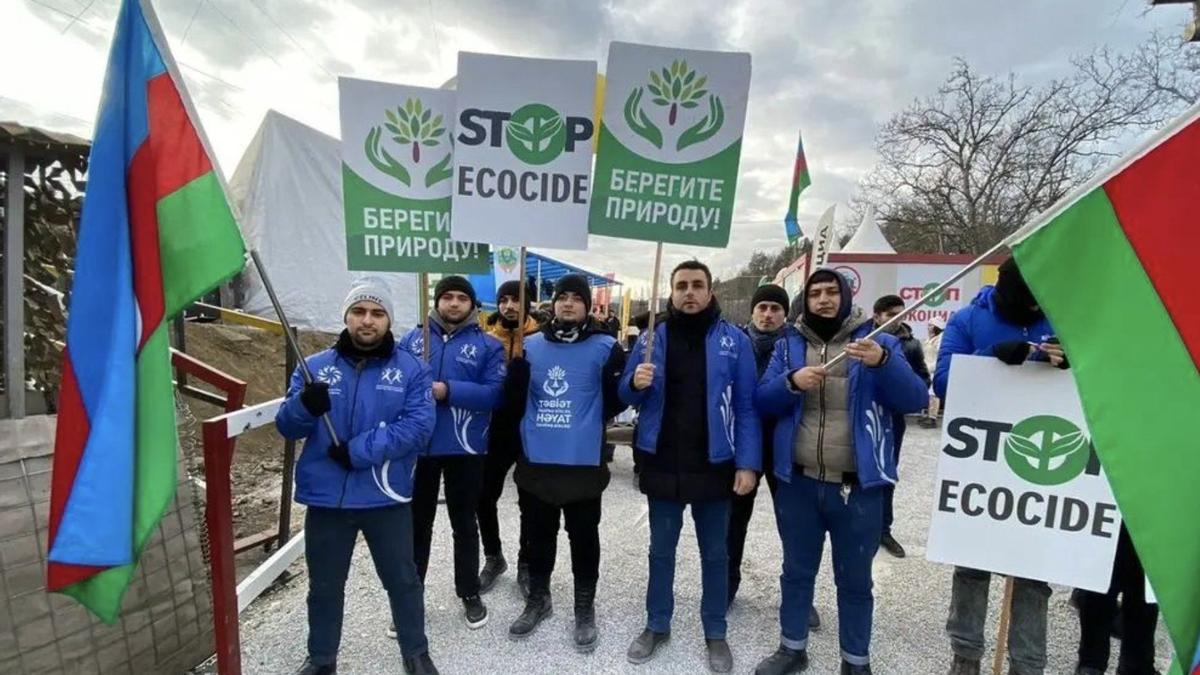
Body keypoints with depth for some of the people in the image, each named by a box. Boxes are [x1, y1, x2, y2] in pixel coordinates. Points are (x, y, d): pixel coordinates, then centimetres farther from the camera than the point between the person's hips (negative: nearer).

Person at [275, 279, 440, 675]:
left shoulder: (411, 370, -5)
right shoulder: (314, 367, 2)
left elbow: (418, 427, -16)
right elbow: (286, 426, -4)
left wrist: (358, 451, -22)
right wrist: (305, 406, -27)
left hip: (387, 497, -2)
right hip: (326, 497, 2)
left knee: (403, 579, 15)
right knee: (324, 585, 19)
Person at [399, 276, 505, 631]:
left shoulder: (488, 345, -2)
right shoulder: (413, 339, 5)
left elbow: (494, 393, -13)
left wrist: (447, 390, -21)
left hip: (465, 449, -2)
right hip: (418, 446, 2)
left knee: (464, 523, 13)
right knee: (416, 523, 13)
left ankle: (470, 594, 29)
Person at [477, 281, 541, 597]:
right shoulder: (487, 337, 4)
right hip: (497, 429, 3)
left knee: (530, 502, 9)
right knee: (485, 497, 9)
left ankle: (526, 564, 27)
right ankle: (493, 557, 32)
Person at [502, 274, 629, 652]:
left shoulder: (605, 348, -5)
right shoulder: (531, 346, 6)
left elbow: (615, 400, -5)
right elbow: (514, 402, 7)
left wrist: (588, 423, -12)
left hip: (583, 462, -3)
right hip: (536, 460, 3)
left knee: (583, 537, 11)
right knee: (539, 534, 18)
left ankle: (585, 610, 30)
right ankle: (537, 600, 39)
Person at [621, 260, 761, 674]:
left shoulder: (734, 340, -5)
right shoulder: (652, 338, 1)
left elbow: (746, 407, -5)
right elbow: (628, 397, 5)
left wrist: (748, 463, -11)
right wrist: (636, 383, -18)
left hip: (714, 466, -1)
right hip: (661, 465, 2)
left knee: (714, 553, 14)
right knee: (661, 550, 16)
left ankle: (715, 633, 32)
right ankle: (657, 626, 34)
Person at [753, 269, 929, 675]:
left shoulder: (878, 341, -1)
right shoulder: (789, 345, 5)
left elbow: (915, 400, -11)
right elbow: (762, 401, -1)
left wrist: (884, 362, -28)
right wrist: (791, 382, -20)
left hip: (858, 487, -2)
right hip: (798, 483, 2)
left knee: (854, 580, 13)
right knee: (796, 571, 17)